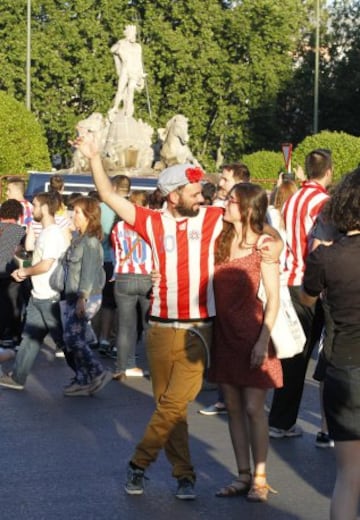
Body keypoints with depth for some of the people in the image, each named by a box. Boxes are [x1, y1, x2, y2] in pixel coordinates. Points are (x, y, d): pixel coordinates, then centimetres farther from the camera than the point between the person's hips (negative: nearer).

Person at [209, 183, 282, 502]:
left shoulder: (263, 244, -6)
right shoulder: (221, 241, 8)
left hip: (252, 335, -5)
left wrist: (263, 341, -15)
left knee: (253, 408, -4)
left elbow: (273, 298, -8)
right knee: (233, 408, 8)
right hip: (224, 334, 5)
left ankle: (260, 478, 6)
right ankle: (243, 475, 16)